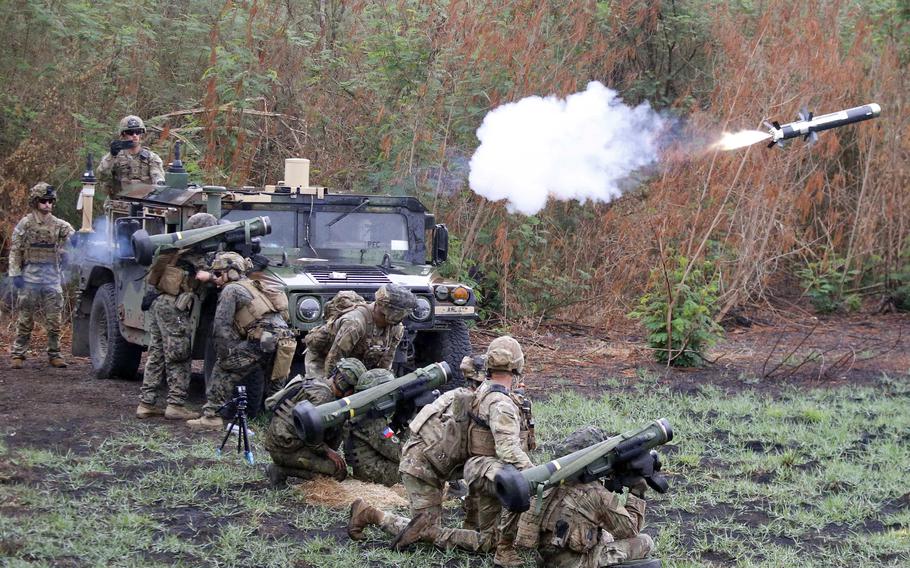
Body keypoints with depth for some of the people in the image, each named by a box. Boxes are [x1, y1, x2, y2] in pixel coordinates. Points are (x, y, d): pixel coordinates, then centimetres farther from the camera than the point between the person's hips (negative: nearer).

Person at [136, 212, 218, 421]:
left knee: (156, 354, 12)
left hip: (156, 302, 9)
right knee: (178, 357, -2)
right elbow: (202, 275, -19)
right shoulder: (194, 253, -9)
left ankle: (146, 403, 13)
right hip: (173, 306, -9)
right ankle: (176, 405, -1)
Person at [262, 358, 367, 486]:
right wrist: (327, 451, -11)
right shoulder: (322, 395, -18)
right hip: (284, 449, -9)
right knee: (339, 471, -11)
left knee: (336, 431, 9)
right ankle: (281, 470, -8)